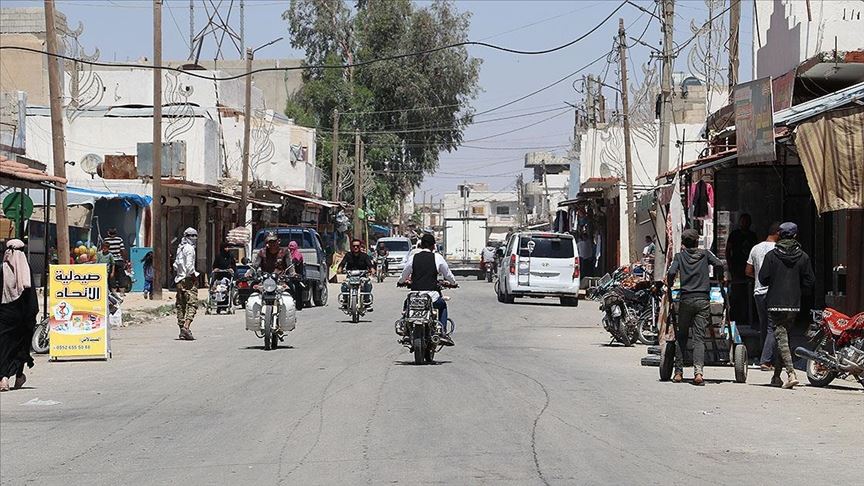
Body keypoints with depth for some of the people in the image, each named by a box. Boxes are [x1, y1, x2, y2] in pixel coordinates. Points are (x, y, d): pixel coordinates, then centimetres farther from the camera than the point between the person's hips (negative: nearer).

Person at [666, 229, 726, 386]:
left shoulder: (679, 256, 7)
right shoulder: (705, 254, 9)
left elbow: (672, 273, -8)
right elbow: (719, 264, -4)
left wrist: (669, 285, 11)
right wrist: (721, 278, 14)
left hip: (686, 299, 0)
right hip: (703, 299, 0)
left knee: (681, 336, 11)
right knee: (699, 337, -2)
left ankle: (678, 372, 9)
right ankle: (698, 371, -19)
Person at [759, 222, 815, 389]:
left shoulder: (771, 255, -6)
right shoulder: (803, 257, 1)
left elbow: (763, 279, -6)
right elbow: (810, 282, 2)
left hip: (776, 303, -3)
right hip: (794, 304, 3)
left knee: (781, 338, -5)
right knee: (783, 336, 16)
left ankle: (791, 374, -21)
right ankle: (776, 376, 21)